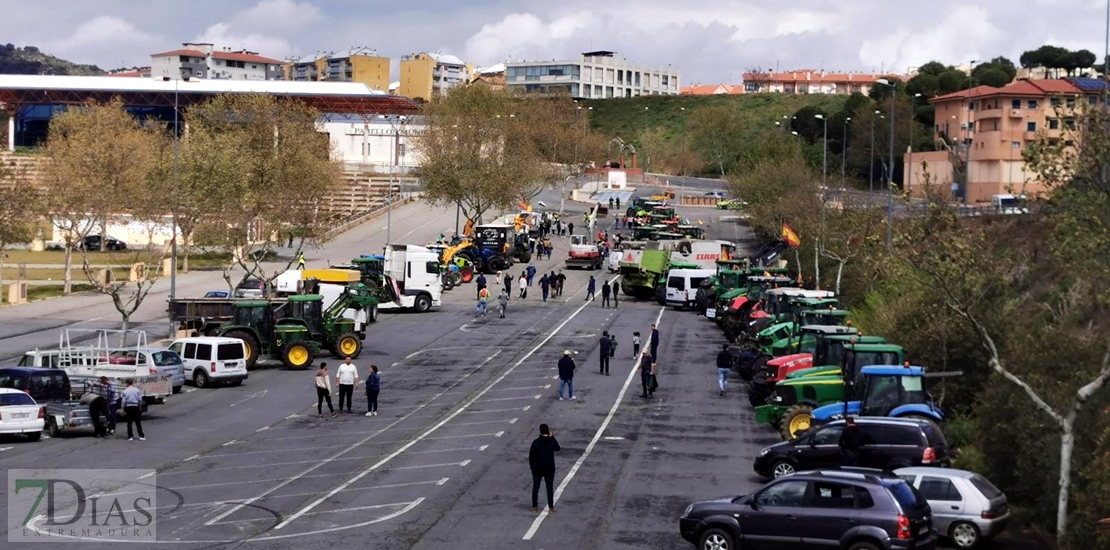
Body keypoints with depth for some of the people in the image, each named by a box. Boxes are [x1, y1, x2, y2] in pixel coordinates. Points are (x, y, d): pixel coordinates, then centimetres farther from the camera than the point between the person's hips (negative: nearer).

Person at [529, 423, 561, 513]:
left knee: (535, 488, 11)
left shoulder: (536, 442, -11)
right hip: (549, 469, 0)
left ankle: (534, 507, 14)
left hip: (537, 469, 0)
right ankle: (551, 508, 6)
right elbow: (557, 448, 13)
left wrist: (531, 465, 9)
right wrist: (552, 437, 13)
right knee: (550, 488, 7)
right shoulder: (552, 441, -9)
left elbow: (531, 455, -7)